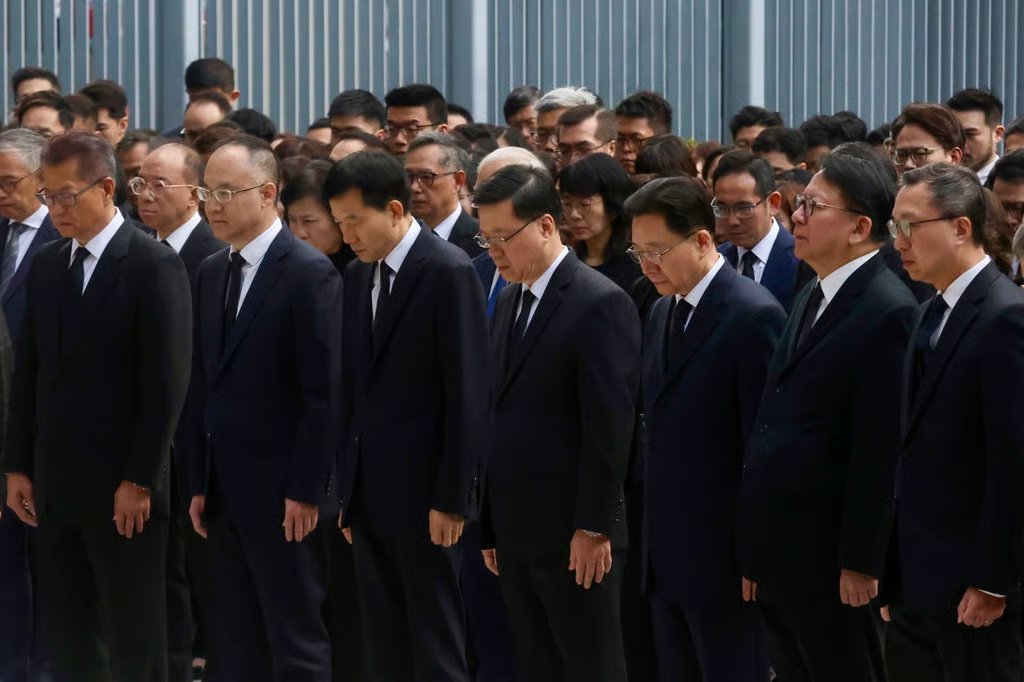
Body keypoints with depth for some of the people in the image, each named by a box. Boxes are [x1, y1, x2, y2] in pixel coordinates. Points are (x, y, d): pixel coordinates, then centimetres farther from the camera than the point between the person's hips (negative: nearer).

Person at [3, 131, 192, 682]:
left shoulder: (154, 266, -10)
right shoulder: (46, 265, 10)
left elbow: (166, 384, -13)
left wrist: (139, 481, -15)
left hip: (122, 487, -6)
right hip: (54, 483, 6)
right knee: (67, 636, 10)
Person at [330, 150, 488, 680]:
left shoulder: (449, 272, -11)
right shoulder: (358, 277, 12)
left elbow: (467, 395, -13)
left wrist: (452, 499, -15)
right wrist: (347, 488, 11)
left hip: (423, 491, -7)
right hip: (370, 491, 7)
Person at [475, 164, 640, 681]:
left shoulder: (600, 304, -12)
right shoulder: (510, 301, 14)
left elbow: (610, 427, -15)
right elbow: (502, 416, 14)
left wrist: (593, 528, -16)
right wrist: (492, 525, 12)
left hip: (574, 537, -8)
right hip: (516, 532, 8)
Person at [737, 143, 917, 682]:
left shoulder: (887, 312, -16)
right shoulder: (814, 296, 13)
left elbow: (878, 449, -18)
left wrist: (859, 562, -18)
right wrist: (754, 554, 13)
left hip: (825, 556, -8)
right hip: (776, 551, 9)